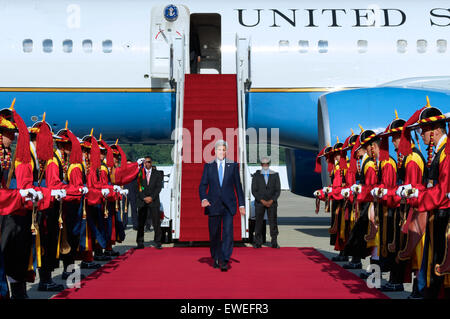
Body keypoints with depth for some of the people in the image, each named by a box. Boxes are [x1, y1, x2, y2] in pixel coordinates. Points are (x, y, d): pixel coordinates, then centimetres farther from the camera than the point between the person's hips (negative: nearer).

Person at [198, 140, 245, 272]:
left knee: (228, 232, -12)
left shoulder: (233, 166, 7)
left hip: (228, 204, -1)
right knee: (214, 234, 7)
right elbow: (203, 185, 5)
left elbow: (238, 185, 9)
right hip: (213, 205, 1)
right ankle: (216, 259, 22)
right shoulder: (208, 166, 8)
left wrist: (241, 204, 6)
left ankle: (224, 261, -10)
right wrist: (203, 199, -13)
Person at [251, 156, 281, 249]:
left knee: (273, 222, -3)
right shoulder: (256, 175, 4)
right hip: (259, 202, 0)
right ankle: (258, 243, 3)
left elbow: (278, 190, 2)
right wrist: (262, 201, -11)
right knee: (259, 222, -2)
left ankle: (274, 243, 1)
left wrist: (271, 201, -9)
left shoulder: (275, 175, 6)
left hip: (272, 202, 0)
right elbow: (254, 191, -1)